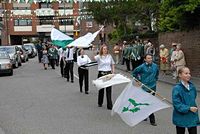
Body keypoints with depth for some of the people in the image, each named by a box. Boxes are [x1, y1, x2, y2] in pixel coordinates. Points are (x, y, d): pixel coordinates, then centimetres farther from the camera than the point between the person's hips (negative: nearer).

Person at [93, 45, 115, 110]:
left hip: (108, 74, 1)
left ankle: (109, 105, 3)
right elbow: (94, 58, -23)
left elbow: (112, 64, 15)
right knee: (101, 89, 11)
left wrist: (113, 72, 8)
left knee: (109, 90, -1)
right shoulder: (99, 56, -2)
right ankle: (100, 103, 31)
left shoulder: (109, 56, 7)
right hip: (101, 74, -1)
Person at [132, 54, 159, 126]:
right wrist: (139, 80, 1)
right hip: (145, 87, -4)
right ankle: (152, 120, 2)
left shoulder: (155, 66, 1)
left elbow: (157, 73, 22)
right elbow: (134, 73, 1)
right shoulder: (142, 67, -11)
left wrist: (155, 79, 14)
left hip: (153, 87, 5)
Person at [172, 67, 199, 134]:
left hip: (192, 117, 5)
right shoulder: (177, 88, -18)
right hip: (181, 117, -5)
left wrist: (194, 107, 6)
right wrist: (188, 108, -23)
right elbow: (176, 103, -20)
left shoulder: (192, 87, 1)